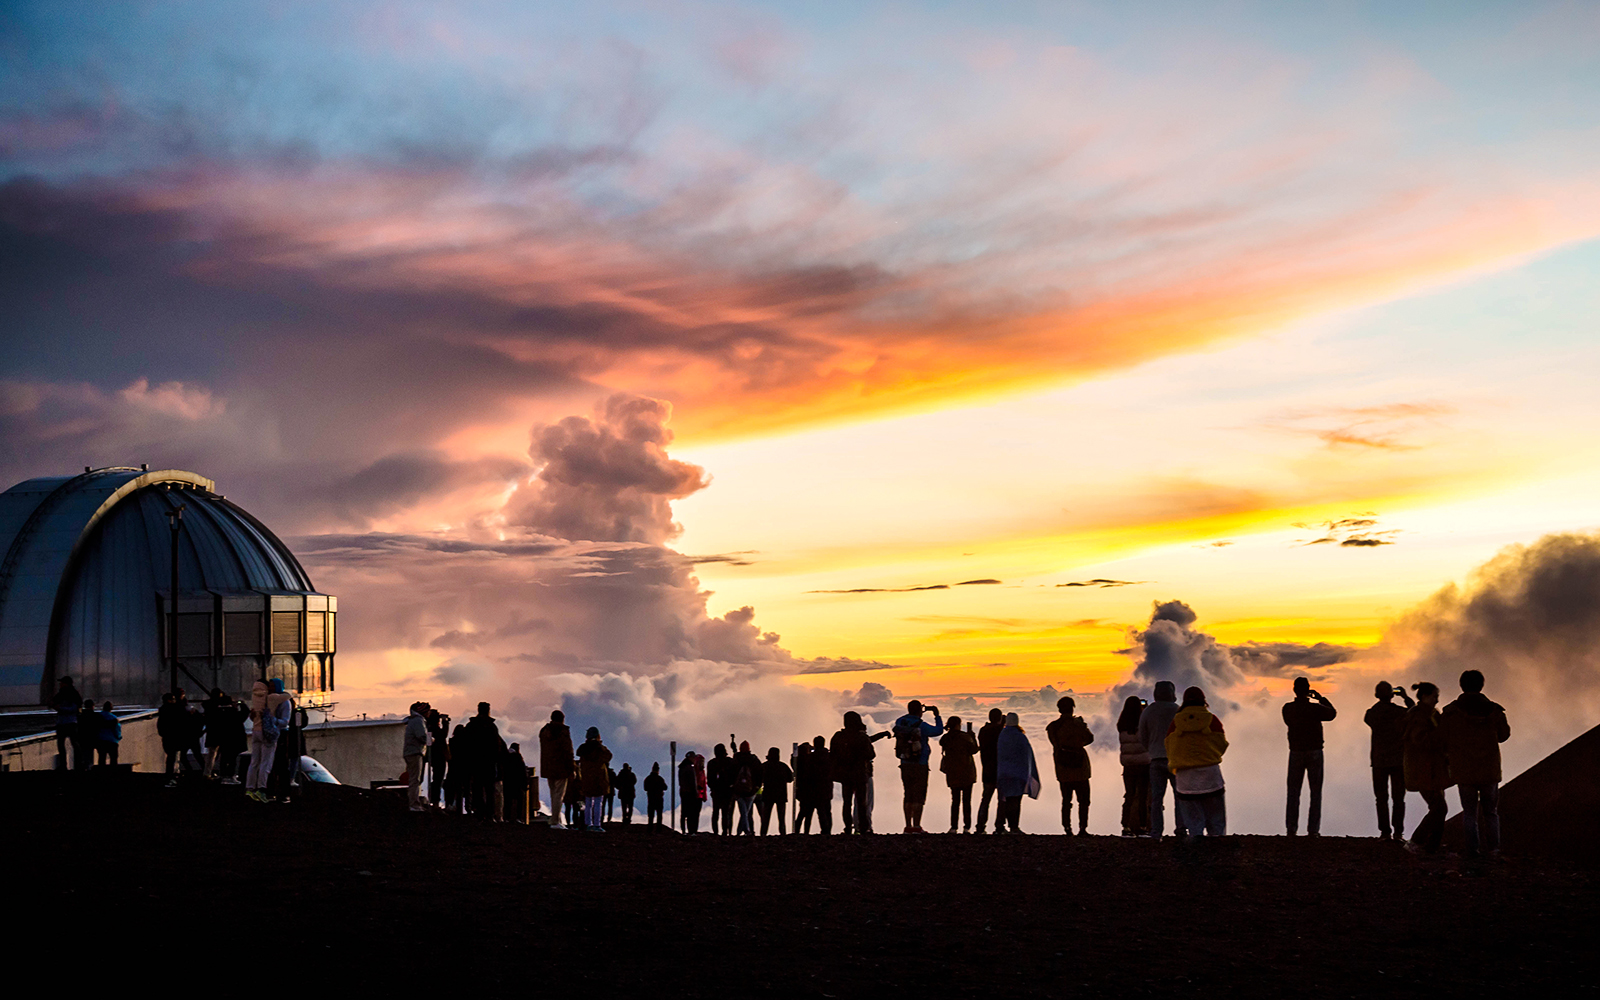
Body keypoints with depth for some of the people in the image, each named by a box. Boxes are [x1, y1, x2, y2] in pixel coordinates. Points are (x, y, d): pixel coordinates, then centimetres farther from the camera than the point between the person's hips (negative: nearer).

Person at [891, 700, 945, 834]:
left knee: (908, 796, 11)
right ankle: (916, 826, -5)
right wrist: (937, 715, 16)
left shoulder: (900, 722, 0)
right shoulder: (922, 726, -13)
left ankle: (908, 826, 10)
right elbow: (938, 730, 2)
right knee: (919, 797, -2)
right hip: (920, 766, -5)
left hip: (905, 766, 5)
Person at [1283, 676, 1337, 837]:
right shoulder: (1315, 708, -12)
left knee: (1293, 792, 9)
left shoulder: (1287, 709, -5)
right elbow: (1332, 713, 6)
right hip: (1314, 753, -2)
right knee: (1315, 792, 5)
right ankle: (1313, 829, 0)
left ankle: (1291, 829, 6)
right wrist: (1321, 698, 17)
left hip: (1295, 753, 2)